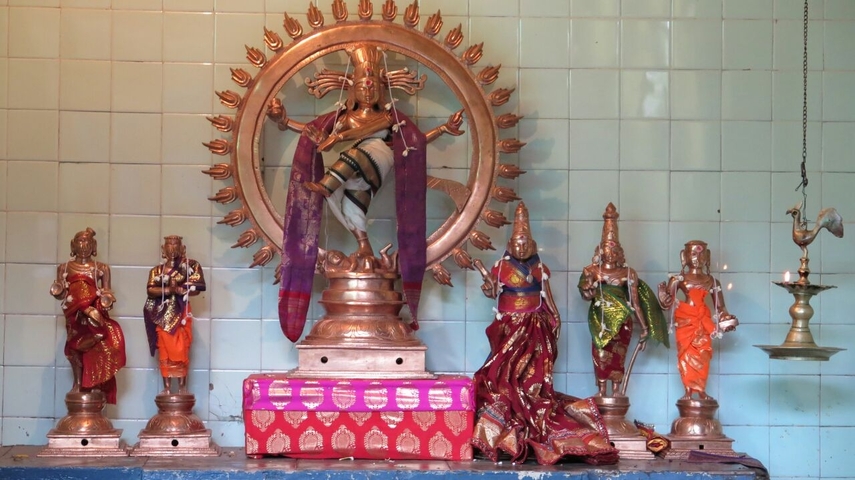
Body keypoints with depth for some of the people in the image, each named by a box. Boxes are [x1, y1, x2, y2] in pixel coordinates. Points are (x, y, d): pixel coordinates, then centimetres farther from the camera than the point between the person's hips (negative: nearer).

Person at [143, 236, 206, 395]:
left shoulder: (190, 266, 5)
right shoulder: (157, 270, 13)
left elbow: (197, 289, -4)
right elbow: (150, 289, -2)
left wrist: (179, 289, -13)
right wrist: (168, 289, -15)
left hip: (181, 313, -3)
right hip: (163, 314, 3)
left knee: (181, 351, -6)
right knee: (165, 352, 0)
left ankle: (182, 387, -4)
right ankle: (166, 388, 1)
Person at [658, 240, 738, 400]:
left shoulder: (712, 281, 9)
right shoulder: (679, 279, 4)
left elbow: (720, 306, 12)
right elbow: (667, 302, -1)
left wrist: (726, 320, -2)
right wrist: (663, 294, -21)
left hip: (703, 321, 1)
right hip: (685, 320, -1)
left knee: (703, 355, -4)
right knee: (686, 354, -4)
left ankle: (701, 390, 0)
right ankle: (688, 390, -2)